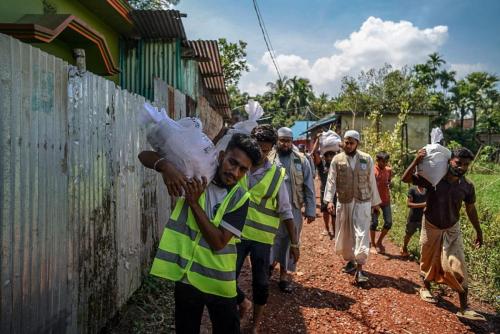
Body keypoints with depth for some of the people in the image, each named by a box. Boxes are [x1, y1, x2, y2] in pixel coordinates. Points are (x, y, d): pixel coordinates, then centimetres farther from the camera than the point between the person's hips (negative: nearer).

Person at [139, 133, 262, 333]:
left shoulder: (239, 198, -9)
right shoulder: (194, 174, -6)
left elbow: (218, 242, -18)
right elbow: (145, 156, -5)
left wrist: (194, 203, -22)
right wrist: (166, 166, -26)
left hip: (218, 283, -1)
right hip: (186, 277, 1)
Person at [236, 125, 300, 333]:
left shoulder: (276, 175, -6)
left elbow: (286, 212, -3)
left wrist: (294, 242, -4)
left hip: (261, 237, -1)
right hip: (236, 233, 1)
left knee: (260, 283, 11)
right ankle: (243, 303, 35)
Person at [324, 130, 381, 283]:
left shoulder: (367, 159, 1)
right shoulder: (337, 160, -1)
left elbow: (372, 182, 6)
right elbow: (331, 181, -5)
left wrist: (375, 202, 9)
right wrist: (329, 200, -16)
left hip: (362, 202, -1)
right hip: (343, 202, 1)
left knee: (361, 233, -6)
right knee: (344, 233, 11)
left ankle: (359, 269, -3)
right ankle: (350, 261, 32)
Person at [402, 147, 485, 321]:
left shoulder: (467, 186, -9)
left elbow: (471, 209, 4)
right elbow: (405, 179, -20)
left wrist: (478, 231, 11)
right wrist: (416, 161, -34)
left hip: (452, 229, 1)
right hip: (431, 227, -1)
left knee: (457, 267, -5)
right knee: (428, 260, 16)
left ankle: (464, 308, 4)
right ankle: (426, 288, 41)